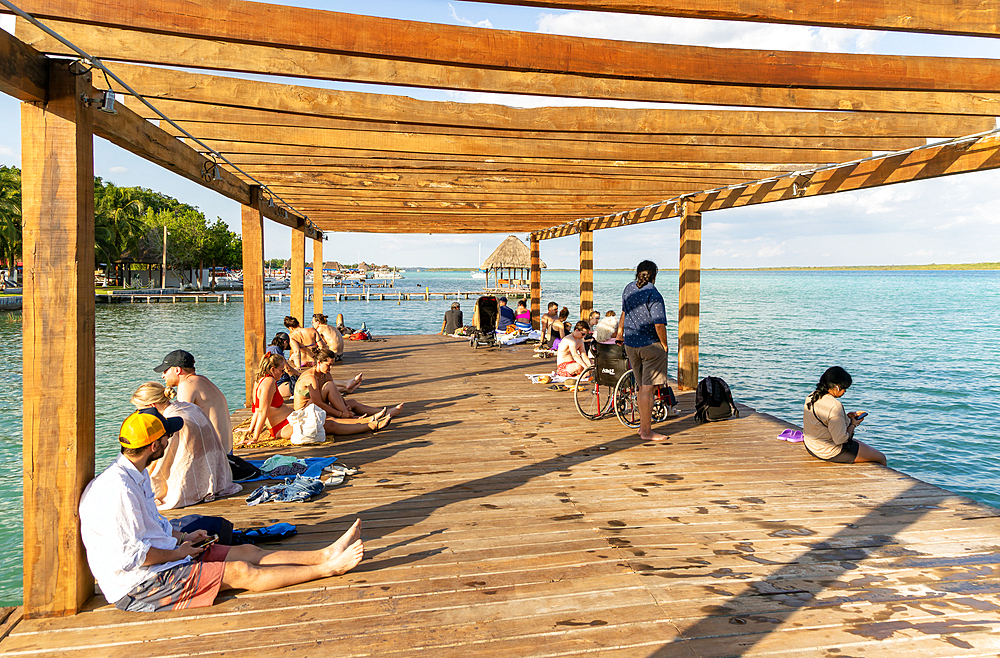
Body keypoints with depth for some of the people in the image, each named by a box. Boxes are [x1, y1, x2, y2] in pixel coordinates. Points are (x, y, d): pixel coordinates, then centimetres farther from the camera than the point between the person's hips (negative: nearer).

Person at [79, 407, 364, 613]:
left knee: (248, 551, -1)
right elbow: (128, 556, -26)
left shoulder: (135, 474, 9)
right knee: (240, 572, -14)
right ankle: (327, 568, -9)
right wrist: (176, 553, -13)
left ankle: (327, 554, 0)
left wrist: (182, 537, 9)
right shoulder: (117, 489, -26)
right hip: (136, 587, -10)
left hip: (164, 556, 10)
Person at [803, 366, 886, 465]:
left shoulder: (811, 397, -1)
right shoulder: (835, 406, -29)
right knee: (881, 458, 8)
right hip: (831, 453, -9)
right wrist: (853, 424, -8)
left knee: (862, 445, 32)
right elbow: (841, 440, -26)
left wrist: (847, 417, 9)